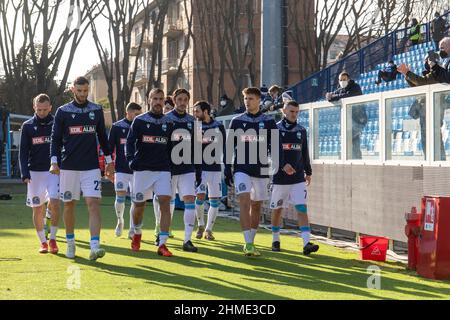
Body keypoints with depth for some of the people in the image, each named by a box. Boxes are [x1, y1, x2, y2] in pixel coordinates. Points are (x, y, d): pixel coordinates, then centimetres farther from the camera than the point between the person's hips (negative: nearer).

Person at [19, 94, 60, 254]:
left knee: (53, 202, -18)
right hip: (35, 172, 1)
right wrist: (24, 173, -9)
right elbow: (23, 152, 2)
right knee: (37, 209, 4)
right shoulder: (27, 126, 3)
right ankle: (43, 242, 16)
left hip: (54, 170, -1)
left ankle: (53, 239, -5)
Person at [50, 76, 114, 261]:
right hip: (69, 167, 0)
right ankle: (70, 243, 25)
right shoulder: (63, 112, 2)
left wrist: (109, 162, 14)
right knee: (69, 205, 8)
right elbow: (55, 138, 2)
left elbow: (102, 137, 15)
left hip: (91, 167, 0)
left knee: (93, 203, -12)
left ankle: (95, 246, -20)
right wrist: (54, 161, -11)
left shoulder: (96, 111, 8)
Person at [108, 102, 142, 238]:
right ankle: (120, 221, 23)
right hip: (121, 169, -2)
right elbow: (110, 148, 2)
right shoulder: (117, 127, 0)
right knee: (120, 198, -5)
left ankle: (132, 230, 9)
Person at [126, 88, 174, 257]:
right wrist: (131, 160, -17)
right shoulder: (139, 121, 2)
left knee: (165, 203, -14)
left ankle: (162, 244, -15)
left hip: (163, 170, 1)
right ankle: (137, 234, 37)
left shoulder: (168, 123, 10)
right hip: (142, 169, -1)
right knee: (139, 205, 7)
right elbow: (129, 142, -3)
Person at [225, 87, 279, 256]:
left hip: (261, 170, 1)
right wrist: (227, 169, 3)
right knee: (244, 202, -16)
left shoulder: (269, 122, 4)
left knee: (256, 206, 8)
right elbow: (230, 147, 8)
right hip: (242, 169, -1)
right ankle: (248, 243, -19)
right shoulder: (237, 121, 5)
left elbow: (275, 147, 4)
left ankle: (251, 243, 20)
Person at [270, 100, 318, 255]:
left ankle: (306, 243, -18)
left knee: (302, 209, -9)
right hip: (279, 178, -2)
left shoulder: (301, 130, 9)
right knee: (277, 209, 9)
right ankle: (275, 240, 27)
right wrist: (283, 165, -25)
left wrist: (308, 172, 20)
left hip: (298, 178, 2)